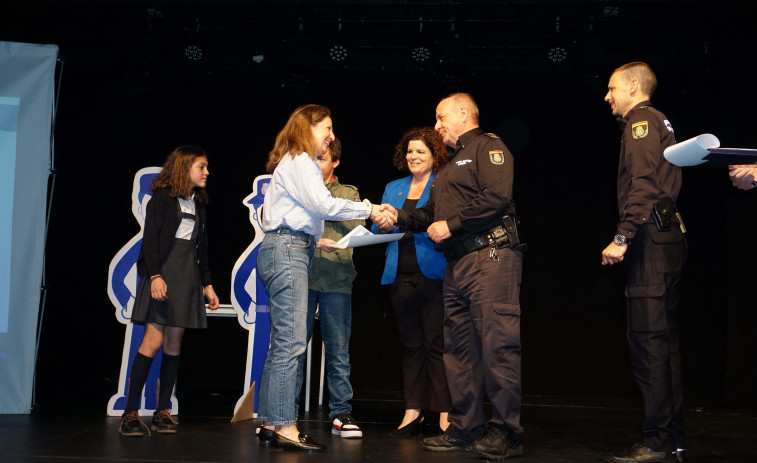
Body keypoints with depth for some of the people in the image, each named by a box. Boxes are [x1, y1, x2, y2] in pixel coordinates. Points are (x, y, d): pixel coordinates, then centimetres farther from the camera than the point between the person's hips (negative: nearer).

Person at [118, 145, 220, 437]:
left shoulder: (198, 203, 18)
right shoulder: (163, 197, -1)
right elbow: (150, 237, -10)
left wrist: (207, 284, 17)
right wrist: (155, 275, -21)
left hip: (188, 275, 6)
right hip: (164, 271, -6)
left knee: (174, 341, 4)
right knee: (154, 339, -12)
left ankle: (162, 411, 8)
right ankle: (130, 414, -8)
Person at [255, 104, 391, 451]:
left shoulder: (298, 163, 26)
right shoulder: (299, 160, -4)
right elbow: (323, 204, -14)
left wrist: (316, 240, 17)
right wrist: (369, 209, -7)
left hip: (289, 252, 10)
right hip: (287, 252, -10)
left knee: (283, 343, 8)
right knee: (291, 342, -13)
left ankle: (272, 422, 10)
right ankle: (285, 427, -13)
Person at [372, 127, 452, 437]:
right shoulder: (393, 188, 19)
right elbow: (378, 231, 16)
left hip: (433, 273, -5)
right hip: (400, 275, 5)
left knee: (436, 343, -6)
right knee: (410, 344, 8)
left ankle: (445, 413, 0)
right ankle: (412, 412, 12)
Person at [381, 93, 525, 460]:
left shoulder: (488, 146, -1)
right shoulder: (452, 165, 28)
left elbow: (496, 197, -16)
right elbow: (431, 214, 27)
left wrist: (451, 224, -12)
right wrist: (397, 216, 14)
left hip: (490, 257, -10)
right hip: (457, 265, 10)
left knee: (498, 346, -10)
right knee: (459, 349, 10)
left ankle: (507, 433, -6)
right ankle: (465, 429, 17)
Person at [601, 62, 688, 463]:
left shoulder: (640, 120, -4)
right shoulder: (658, 122, 25)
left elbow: (643, 185, -18)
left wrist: (622, 238, -21)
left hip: (651, 241, -10)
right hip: (665, 238, 10)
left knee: (647, 340, -10)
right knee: (662, 340, 10)